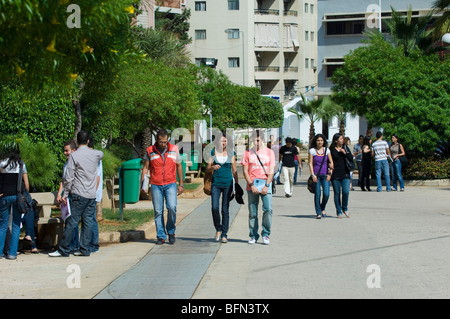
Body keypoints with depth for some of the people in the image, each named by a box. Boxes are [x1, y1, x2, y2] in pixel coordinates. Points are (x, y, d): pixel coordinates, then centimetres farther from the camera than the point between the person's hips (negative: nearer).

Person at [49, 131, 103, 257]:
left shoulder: (74, 156, -8)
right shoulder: (95, 154, 6)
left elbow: (69, 177, -9)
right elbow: (101, 154, 34)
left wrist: (65, 193, -2)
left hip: (78, 194, -5)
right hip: (92, 194, 5)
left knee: (71, 222, -4)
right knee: (88, 222, 6)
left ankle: (64, 250, -1)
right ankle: (85, 249, 6)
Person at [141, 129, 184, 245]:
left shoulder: (174, 150, 5)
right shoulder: (150, 151, 2)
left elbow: (179, 167, 13)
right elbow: (145, 168, 6)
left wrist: (181, 184, 12)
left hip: (170, 184, 0)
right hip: (156, 185, 0)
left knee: (171, 207, -16)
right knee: (158, 211, 0)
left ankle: (171, 231, 5)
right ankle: (161, 236, 9)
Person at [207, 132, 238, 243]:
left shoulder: (230, 153, 4)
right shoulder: (213, 152, 5)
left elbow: (234, 170, 9)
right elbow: (207, 168, 7)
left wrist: (237, 184, 5)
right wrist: (213, 167, -16)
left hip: (227, 183, 0)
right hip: (216, 183, 0)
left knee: (225, 210, -1)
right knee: (214, 207, -12)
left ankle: (224, 235, 4)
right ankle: (218, 229, 11)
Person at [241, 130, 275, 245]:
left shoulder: (269, 152, 9)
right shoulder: (248, 152, 9)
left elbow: (271, 171, 5)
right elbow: (245, 171, 4)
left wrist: (266, 186, -7)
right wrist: (251, 185, -8)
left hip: (265, 184, 0)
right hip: (252, 184, 0)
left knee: (268, 209, -11)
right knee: (252, 212, 1)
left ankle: (266, 235, -1)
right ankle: (253, 235, 10)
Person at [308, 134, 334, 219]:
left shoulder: (327, 150, 7)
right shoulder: (312, 150, 2)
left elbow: (331, 163, 9)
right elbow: (310, 163, 1)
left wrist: (330, 173, -1)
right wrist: (313, 175, -8)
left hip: (325, 175, 1)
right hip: (316, 175, -1)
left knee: (326, 194, -9)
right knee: (317, 194, -4)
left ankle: (323, 208, 17)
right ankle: (318, 213, 5)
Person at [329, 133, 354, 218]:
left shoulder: (345, 147, 8)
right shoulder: (331, 149, -1)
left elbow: (351, 158, 0)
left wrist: (344, 152, -11)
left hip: (345, 174, 2)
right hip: (335, 175, -2)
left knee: (346, 192, -11)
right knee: (337, 193, 3)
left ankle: (345, 209, 12)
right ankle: (339, 212, 14)